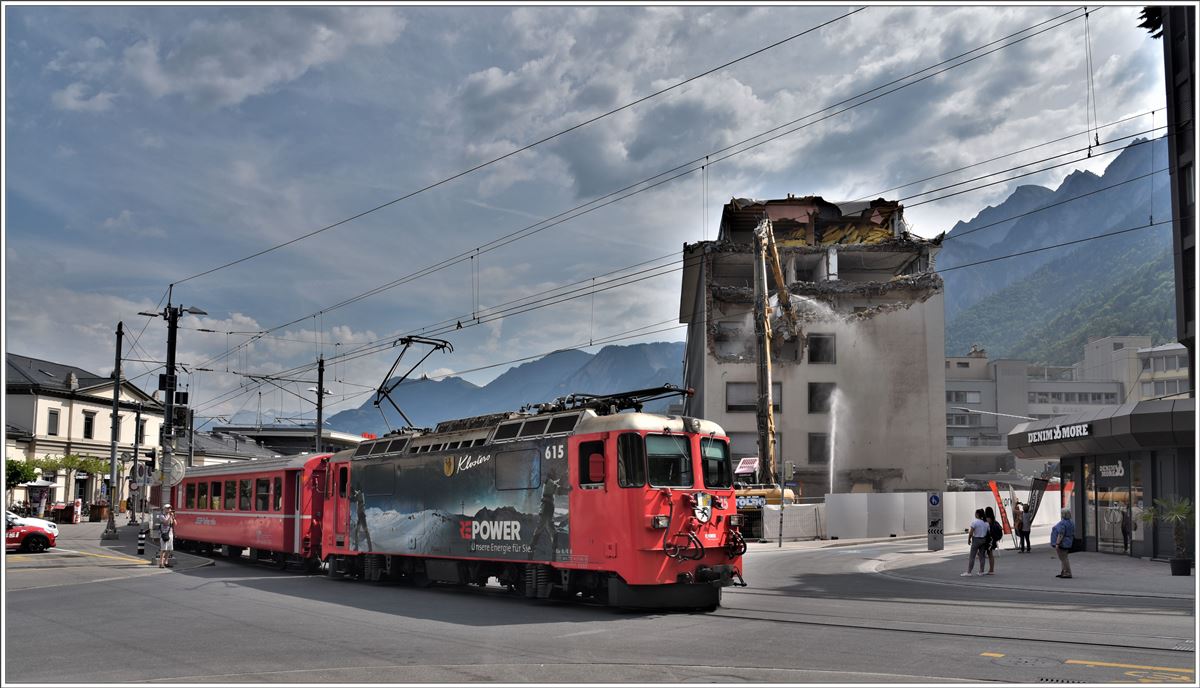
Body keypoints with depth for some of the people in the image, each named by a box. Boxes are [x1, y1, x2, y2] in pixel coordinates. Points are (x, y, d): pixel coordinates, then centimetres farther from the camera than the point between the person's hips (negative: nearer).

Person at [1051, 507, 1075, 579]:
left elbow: (1061, 535, -24)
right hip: (1068, 543, 10)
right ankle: (1063, 573, 19)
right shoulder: (1071, 522, 8)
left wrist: (1057, 544, -22)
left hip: (1062, 543, -10)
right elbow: (1072, 534, 15)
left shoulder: (1062, 523, -20)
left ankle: (1067, 573, -3)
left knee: (1063, 558, -5)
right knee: (1064, 558, 15)